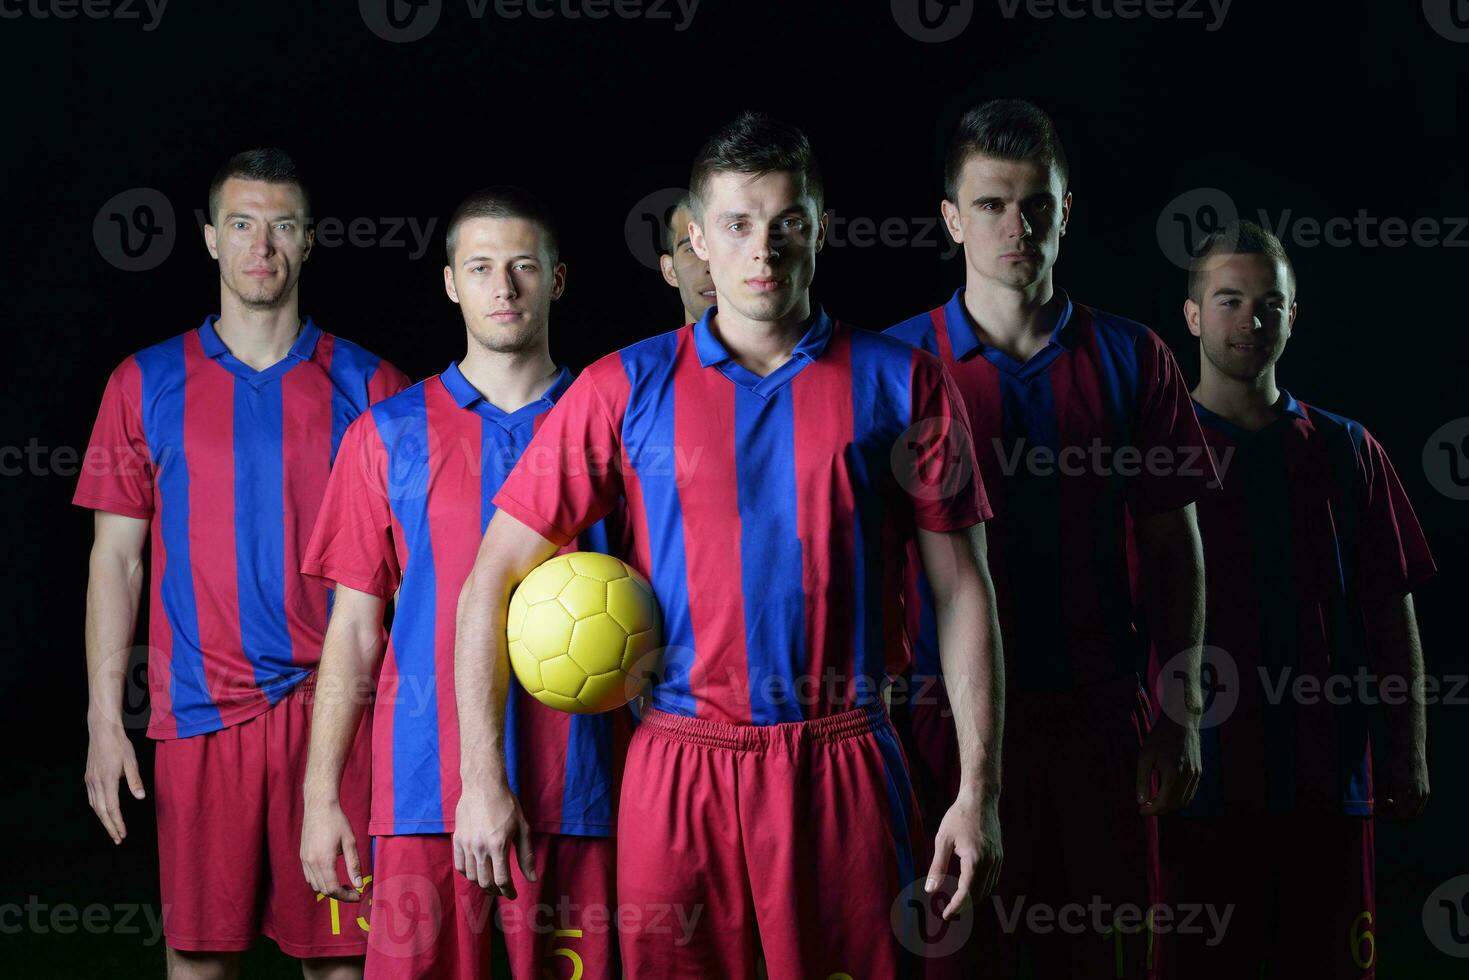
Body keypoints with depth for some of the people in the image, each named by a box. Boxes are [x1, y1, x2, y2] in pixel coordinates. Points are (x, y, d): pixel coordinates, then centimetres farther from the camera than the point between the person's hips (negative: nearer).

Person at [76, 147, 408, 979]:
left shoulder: (369, 387, 6)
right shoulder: (147, 384, 8)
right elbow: (117, 559, 9)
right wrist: (105, 718, 1)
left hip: (333, 707, 0)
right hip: (200, 714, 1)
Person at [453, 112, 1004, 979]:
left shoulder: (901, 382, 4)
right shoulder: (628, 388, 3)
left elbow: (962, 588, 5)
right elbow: (495, 578, 3)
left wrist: (979, 793, -1)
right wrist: (481, 779, -4)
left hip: (845, 772, 0)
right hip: (680, 771, 0)